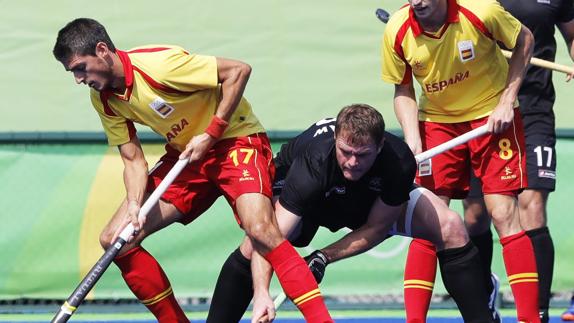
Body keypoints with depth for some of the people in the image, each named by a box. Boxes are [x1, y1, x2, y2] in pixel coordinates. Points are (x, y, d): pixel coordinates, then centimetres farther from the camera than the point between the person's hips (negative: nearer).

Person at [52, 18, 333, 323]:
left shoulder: (157, 63, -26)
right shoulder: (103, 99, -3)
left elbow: (239, 70, -22)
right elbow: (133, 160, -1)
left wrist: (211, 134, -22)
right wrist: (134, 206, -20)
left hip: (235, 139, -8)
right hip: (184, 154, 8)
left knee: (260, 230, -33)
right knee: (114, 239, -2)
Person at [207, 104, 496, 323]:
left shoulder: (399, 163, -36)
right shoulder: (312, 164, -43)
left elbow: (376, 227, -21)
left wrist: (324, 257, -30)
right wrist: (261, 294, -61)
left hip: (375, 197, 2)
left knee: (450, 228, -16)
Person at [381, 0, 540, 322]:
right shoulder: (397, 32, -15)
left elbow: (524, 39, -5)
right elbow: (403, 90, 1)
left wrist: (507, 101, -12)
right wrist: (412, 138, -15)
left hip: (492, 116, -3)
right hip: (437, 120, 3)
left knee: (504, 214, -10)